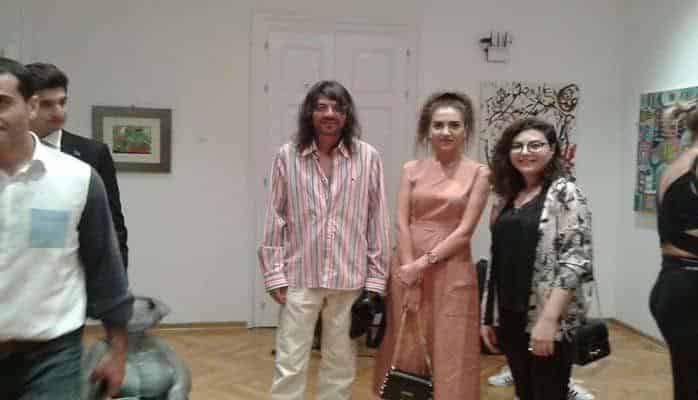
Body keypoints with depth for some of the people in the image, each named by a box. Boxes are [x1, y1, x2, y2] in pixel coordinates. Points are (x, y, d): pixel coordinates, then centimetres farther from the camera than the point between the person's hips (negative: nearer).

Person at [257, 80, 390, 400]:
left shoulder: (368, 158, -3)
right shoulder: (287, 156, -2)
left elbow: (377, 220, 1)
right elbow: (275, 219, 1)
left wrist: (375, 278, 1)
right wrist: (274, 274, -1)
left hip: (349, 278, 1)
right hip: (299, 276, 0)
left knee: (341, 363, 14)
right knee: (289, 364, 5)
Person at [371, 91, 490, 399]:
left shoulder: (478, 173, 0)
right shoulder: (411, 169, 6)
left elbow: (465, 230, -7)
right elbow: (402, 223, -1)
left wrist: (424, 262, -13)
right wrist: (411, 273, -10)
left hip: (451, 272, -2)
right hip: (408, 268, 2)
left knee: (449, 351, 5)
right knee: (407, 349, 9)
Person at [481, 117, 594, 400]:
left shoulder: (565, 192, -9)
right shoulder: (506, 197, 11)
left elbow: (576, 260, -16)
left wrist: (548, 318, -22)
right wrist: (487, 315, 11)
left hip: (548, 320, -6)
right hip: (510, 317, 6)